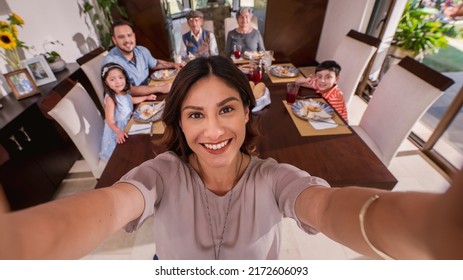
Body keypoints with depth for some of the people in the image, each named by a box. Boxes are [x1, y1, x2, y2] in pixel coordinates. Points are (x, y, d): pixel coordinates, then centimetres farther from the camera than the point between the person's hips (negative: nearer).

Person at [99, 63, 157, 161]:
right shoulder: (110, 98, -32)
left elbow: (131, 100, 15)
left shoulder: (125, 92, -9)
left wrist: (146, 97, 12)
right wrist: (119, 132, -47)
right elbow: (109, 120, -32)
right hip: (118, 127, -7)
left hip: (128, 123, 7)